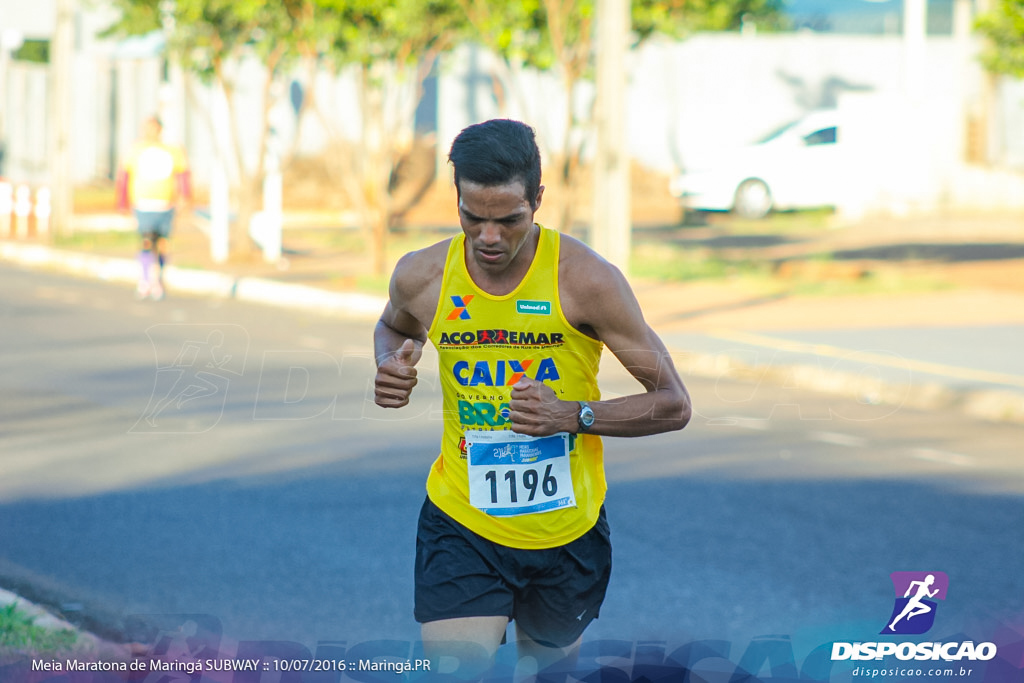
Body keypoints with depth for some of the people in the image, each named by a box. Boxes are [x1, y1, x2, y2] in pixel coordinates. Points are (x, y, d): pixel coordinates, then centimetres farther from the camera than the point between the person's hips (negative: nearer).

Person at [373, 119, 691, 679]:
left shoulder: (586, 280, -16)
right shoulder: (421, 276, -8)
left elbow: (673, 406, -12)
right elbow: (393, 327, 20)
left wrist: (572, 415, -27)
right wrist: (391, 367, -5)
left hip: (567, 527, 0)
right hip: (461, 525, 0)